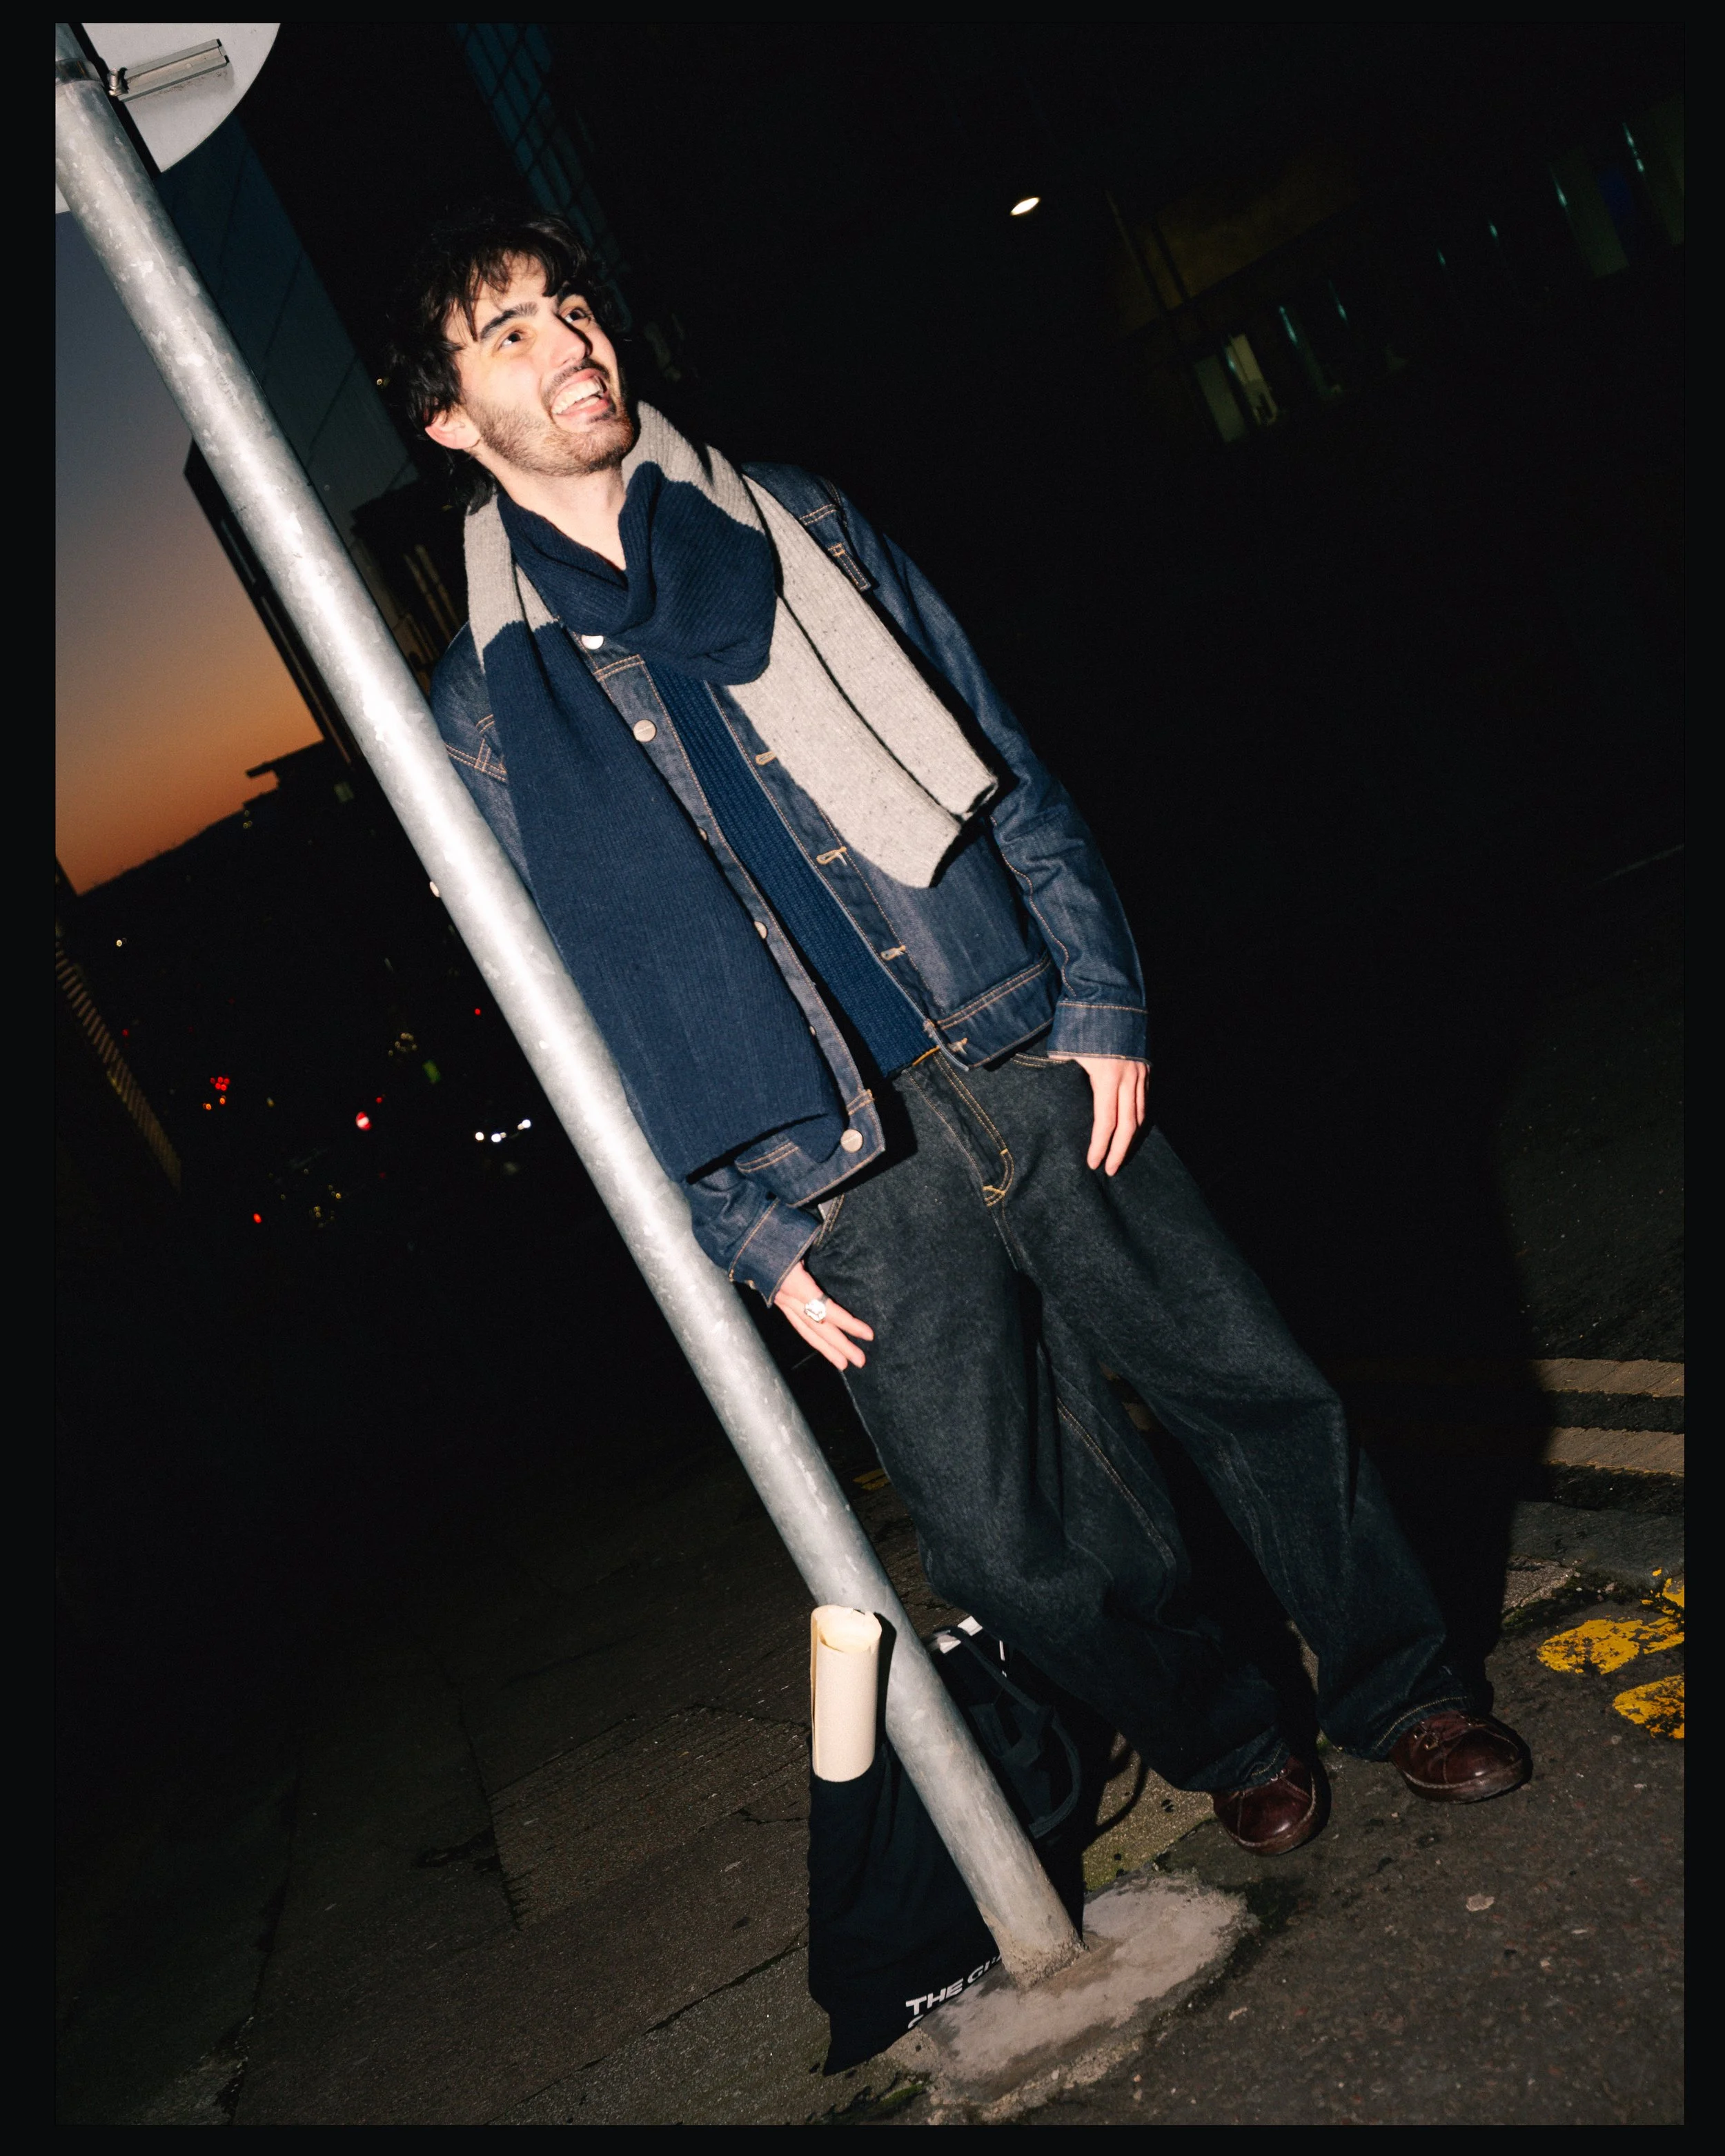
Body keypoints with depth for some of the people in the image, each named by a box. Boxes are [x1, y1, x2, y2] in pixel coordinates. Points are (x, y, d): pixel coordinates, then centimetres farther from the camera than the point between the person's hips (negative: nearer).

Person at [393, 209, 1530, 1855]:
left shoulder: (790, 522, 10)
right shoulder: (485, 712, 2)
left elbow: (997, 758, 9)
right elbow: (584, 1017, 2)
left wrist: (1099, 994, 0)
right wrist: (750, 1233, -3)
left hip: (1032, 1057, 3)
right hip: (839, 1181, -2)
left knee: (1248, 1380, 8)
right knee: (1021, 1537, 4)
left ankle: (1397, 1684, 33)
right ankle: (1222, 1737, 33)